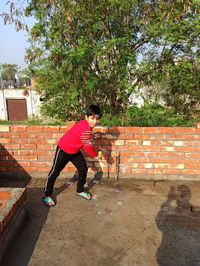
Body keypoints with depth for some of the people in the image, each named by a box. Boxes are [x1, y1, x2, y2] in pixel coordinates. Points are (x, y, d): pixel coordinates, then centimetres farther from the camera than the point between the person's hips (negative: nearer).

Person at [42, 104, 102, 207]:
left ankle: (80, 190, 30)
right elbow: (88, 146, -26)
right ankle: (47, 196, 18)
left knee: (83, 169, 10)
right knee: (55, 172, 3)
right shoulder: (85, 128, -32)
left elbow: (87, 143, 9)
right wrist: (95, 156, -10)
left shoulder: (86, 124, -4)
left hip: (75, 151, 9)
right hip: (64, 150, -9)